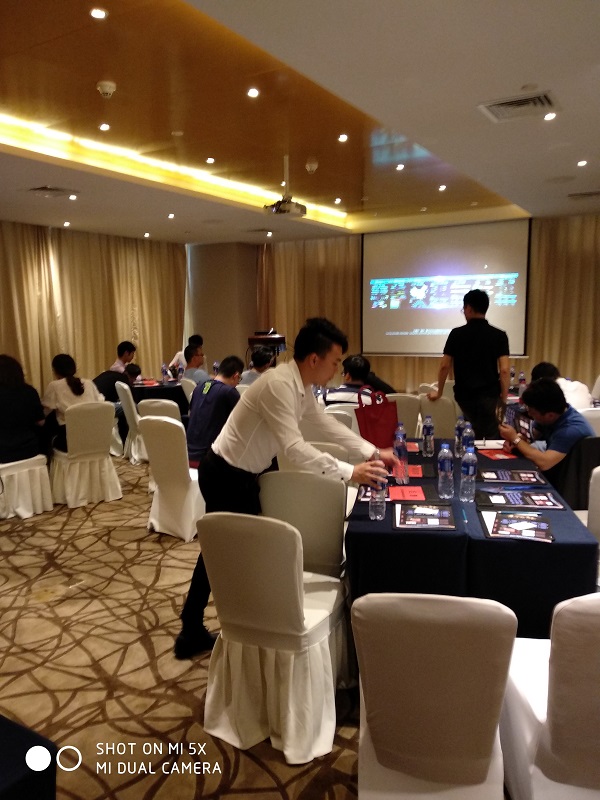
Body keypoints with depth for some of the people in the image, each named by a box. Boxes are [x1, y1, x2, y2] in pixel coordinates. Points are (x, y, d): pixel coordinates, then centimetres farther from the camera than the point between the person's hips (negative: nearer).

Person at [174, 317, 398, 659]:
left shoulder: (302, 386, 1)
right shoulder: (279, 385, -28)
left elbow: (328, 425, 9)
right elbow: (295, 447, -35)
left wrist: (372, 452, 3)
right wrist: (349, 472, -33)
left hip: (239, 474, 10)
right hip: (226, 476, -10)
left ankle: (192, 632, 37)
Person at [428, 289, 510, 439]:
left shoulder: (456, 333, -3)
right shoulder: (499, 335, -4)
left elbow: (445, 366, -2)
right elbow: (504, 370, -10)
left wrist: (439, 392, 11)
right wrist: (504, 398, 2)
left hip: (464, 396, 1)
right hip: (489, 396, -1)